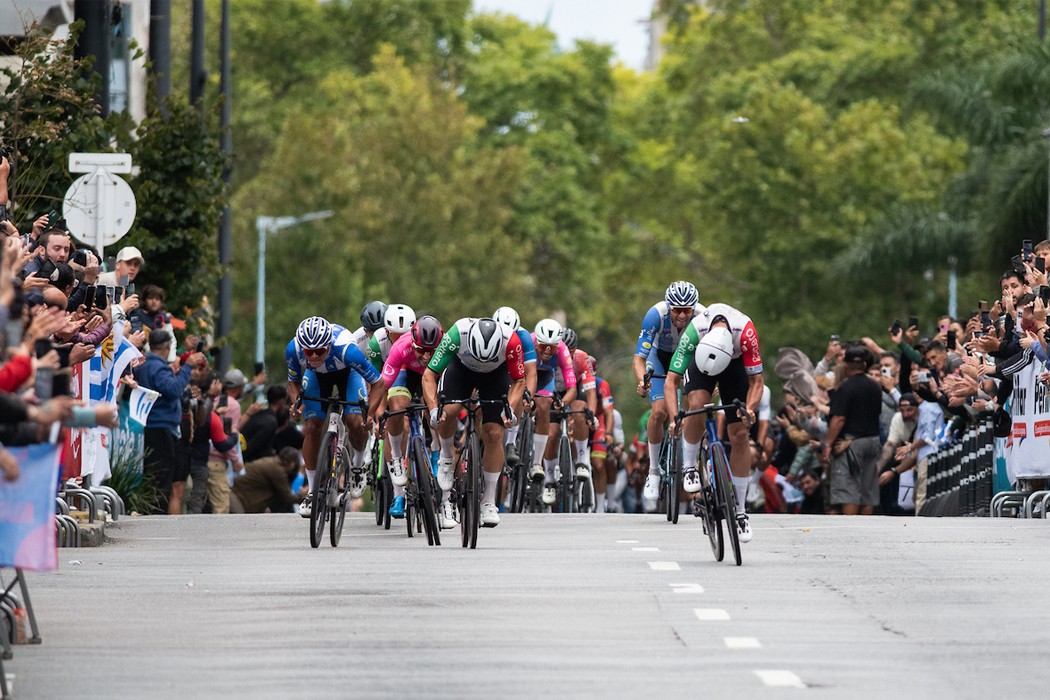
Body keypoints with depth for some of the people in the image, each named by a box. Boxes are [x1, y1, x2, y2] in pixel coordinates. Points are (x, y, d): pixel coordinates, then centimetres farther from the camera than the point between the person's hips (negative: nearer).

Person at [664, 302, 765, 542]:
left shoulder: (745, 332, -40)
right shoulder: (694, 332, -39)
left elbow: (756, 381, -28)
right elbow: (671, 381, -34)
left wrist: (749, 410, -46)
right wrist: (674, 418, -47)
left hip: (735, 362, 0)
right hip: (699, 358, 0)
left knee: (739, 434, -7)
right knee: (697, 404, -32)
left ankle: (740, 510, 2)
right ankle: (689, 467, -10)